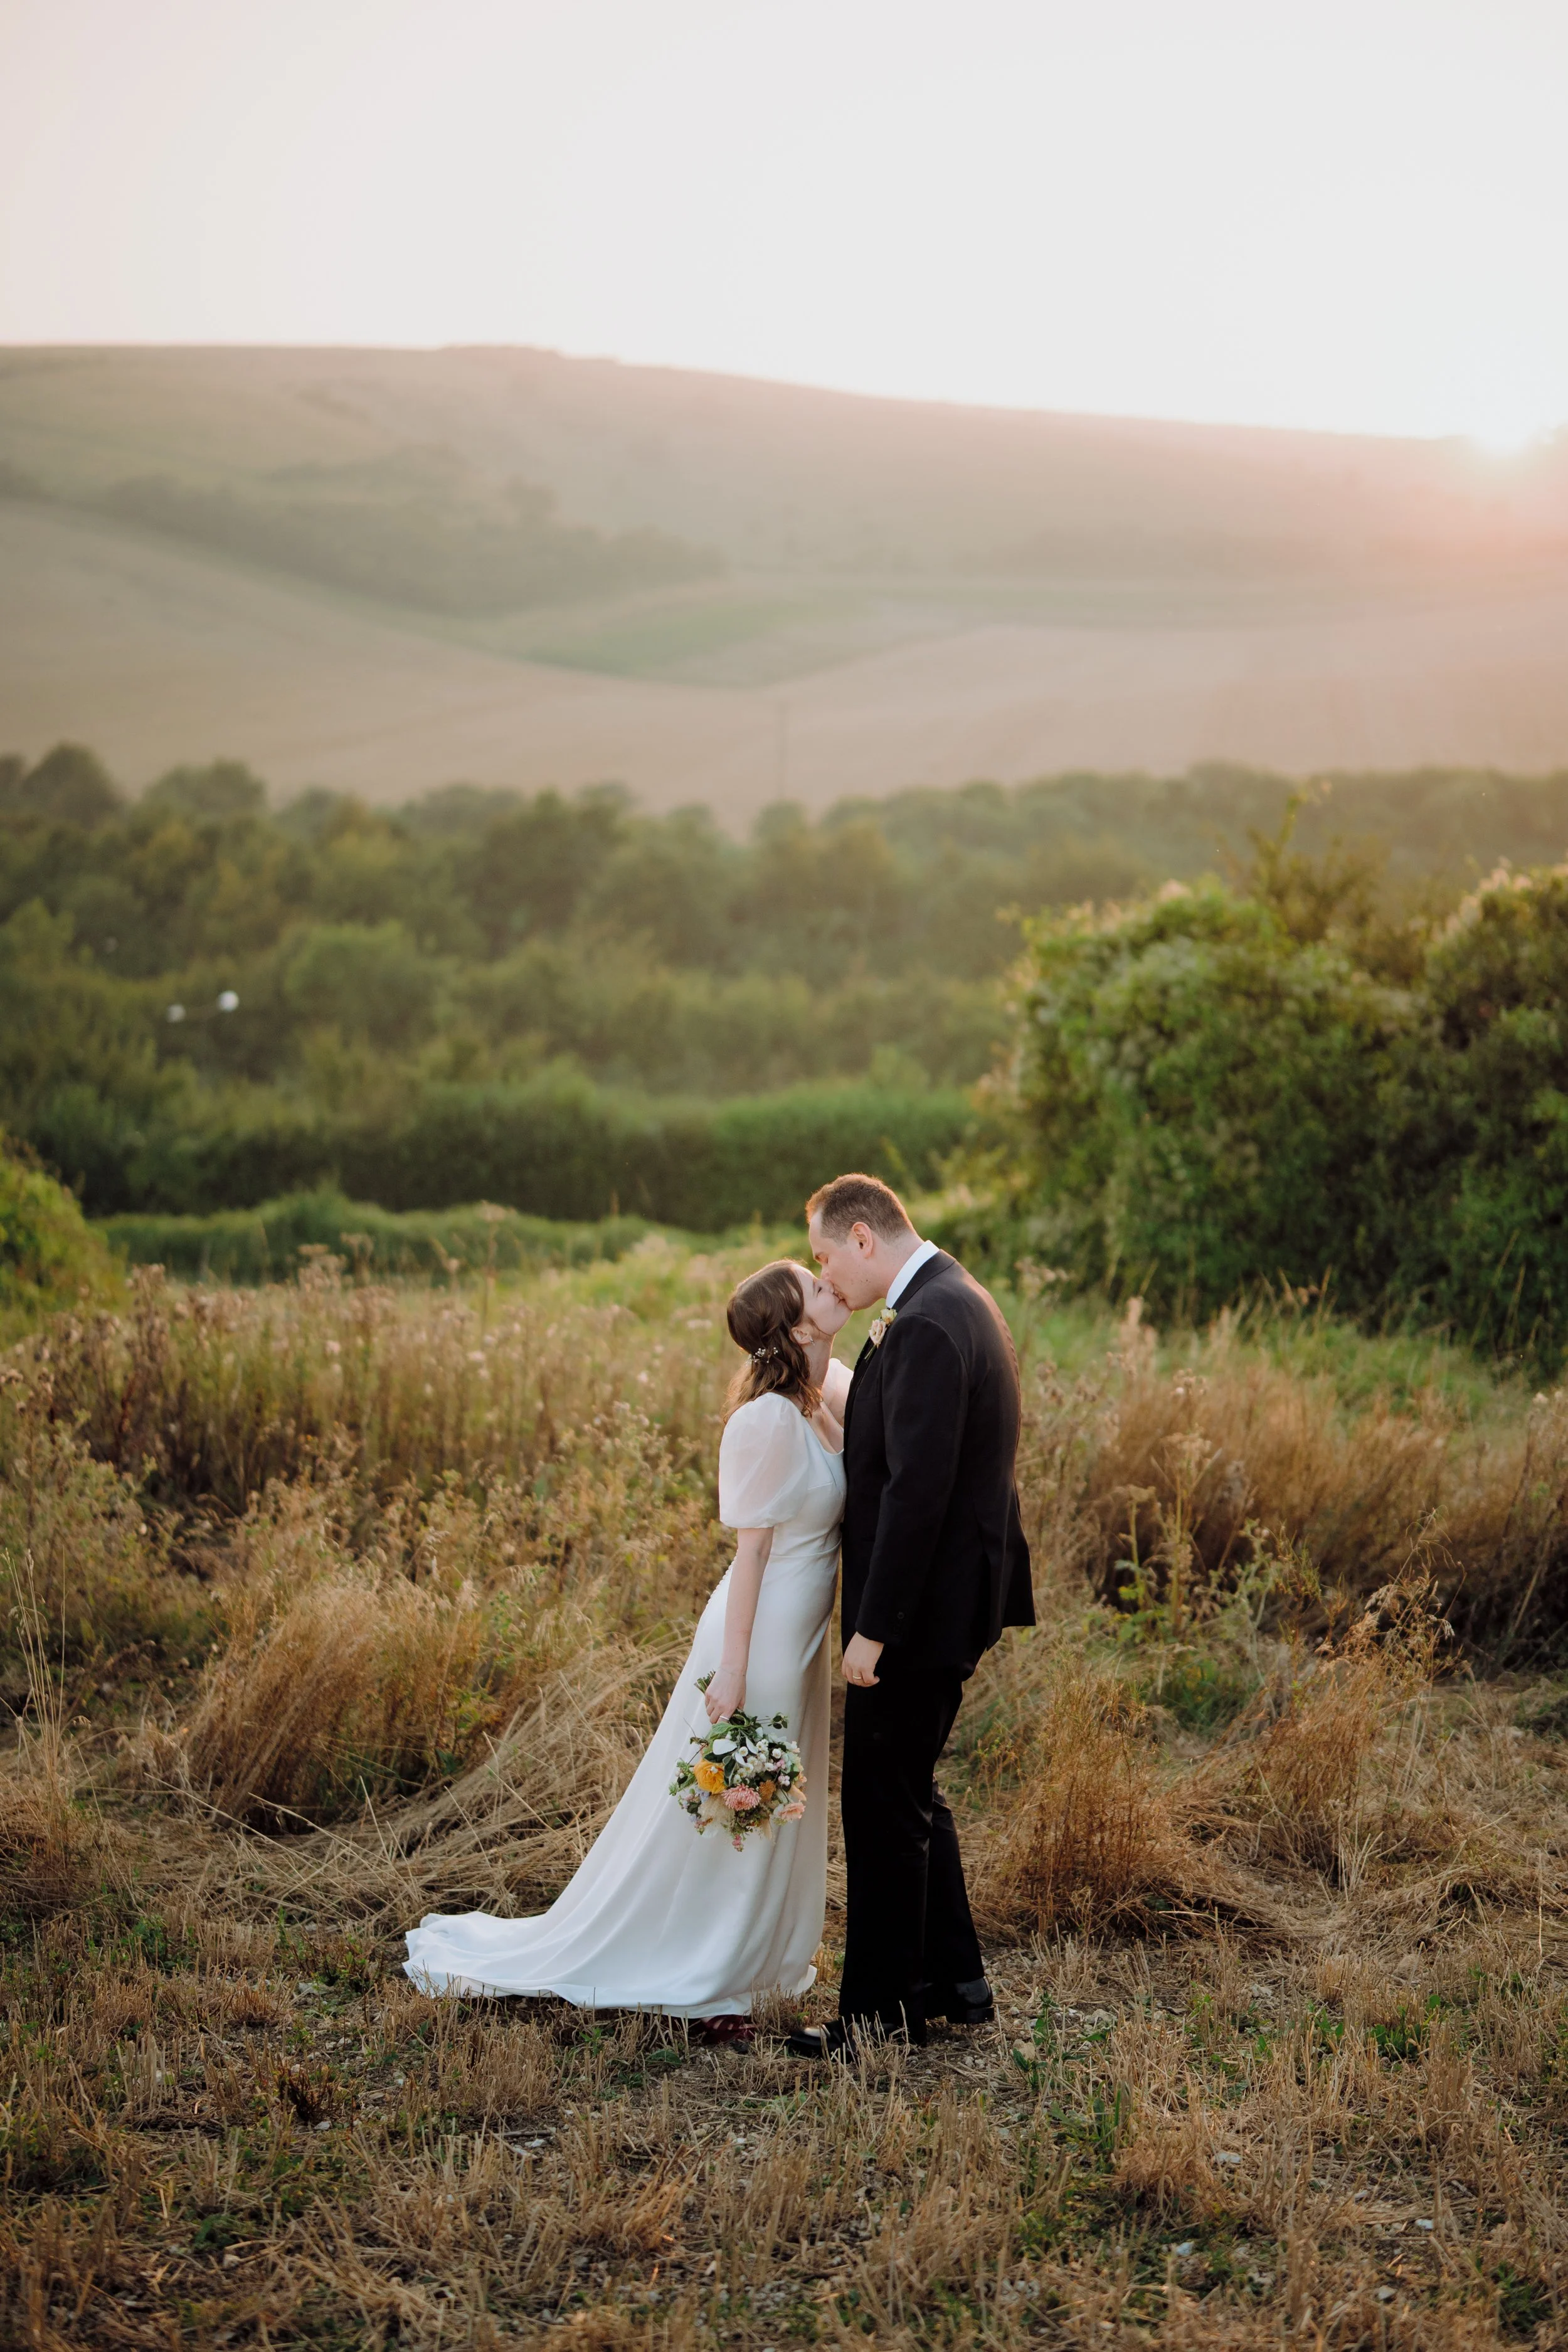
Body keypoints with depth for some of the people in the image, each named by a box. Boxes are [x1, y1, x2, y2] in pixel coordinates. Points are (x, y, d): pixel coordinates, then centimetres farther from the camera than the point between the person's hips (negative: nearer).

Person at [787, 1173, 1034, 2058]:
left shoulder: (926, 1326, -22)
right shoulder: (957, 1300, 11)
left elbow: (917, 1487, -26)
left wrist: (874, 1626, -23)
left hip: (923, 1605, -10)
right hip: (953, 1594, 10)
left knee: (885, 1805, 0)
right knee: (911, 1792, 20)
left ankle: (882, 2011, 11)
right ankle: (954, 1981, 30)